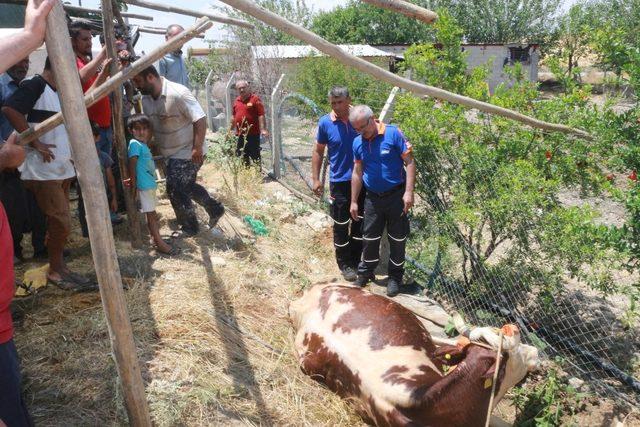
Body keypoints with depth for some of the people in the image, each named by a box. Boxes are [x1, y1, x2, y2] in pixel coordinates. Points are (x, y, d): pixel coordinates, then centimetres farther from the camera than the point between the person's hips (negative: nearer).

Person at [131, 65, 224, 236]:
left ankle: (189, 227, 15)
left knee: (175, 189, -4)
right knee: (186, 186, 19)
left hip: (188, 153, -8)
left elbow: (200, 119, -25)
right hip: (171, 154, 8)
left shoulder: (178, 93, -25)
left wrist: (197, 148, -27)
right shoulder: (145, 98, -1)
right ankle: (215, 209, 36)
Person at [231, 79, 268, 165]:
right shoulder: (236, 101, 12)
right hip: (240, 134, 6)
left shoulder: (255, 99, -7)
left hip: (253, 133, -6)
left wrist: (263, 129, -23)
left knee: (255, 155, 1)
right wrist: (230, 130, 20)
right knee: (242, 156, 14)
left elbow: (261, 115, -14)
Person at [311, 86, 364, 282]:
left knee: (360, 223, 14)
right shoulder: (325, 122, -8)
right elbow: (318, 151, 2)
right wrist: (316, 178, -3)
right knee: (341, 226, 6)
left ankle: (356, 261, 31)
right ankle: (344, 264, 22)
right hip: (340, 181, -2)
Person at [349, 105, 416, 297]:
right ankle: (365, 272, 31)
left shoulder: (393, 133, -13)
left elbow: (410, 162, -12)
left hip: (396, 195, -4)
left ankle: (395, 277, 22)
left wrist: (408, 192, -19)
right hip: (372, 198, 4)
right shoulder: (358, 143, 1)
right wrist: (354, 201, 10)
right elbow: (357, 173, 9)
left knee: (397, 238, 6)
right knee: (370, 237, 12)